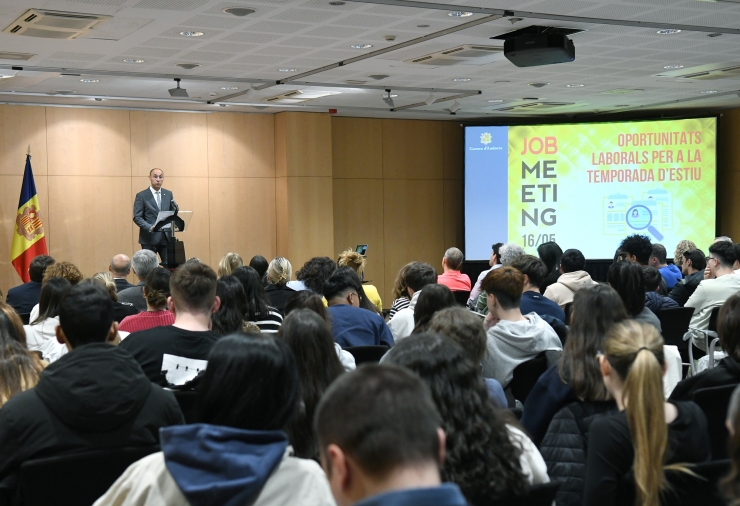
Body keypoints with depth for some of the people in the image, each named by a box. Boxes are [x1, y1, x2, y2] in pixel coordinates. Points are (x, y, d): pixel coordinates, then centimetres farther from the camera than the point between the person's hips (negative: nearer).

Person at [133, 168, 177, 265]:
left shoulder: (168, 194, 11)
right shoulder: (141, 196, -1)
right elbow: (137, 217, -5)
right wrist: (149, 227, -21)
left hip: (166, 236, 3)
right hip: (150, 237, -3)